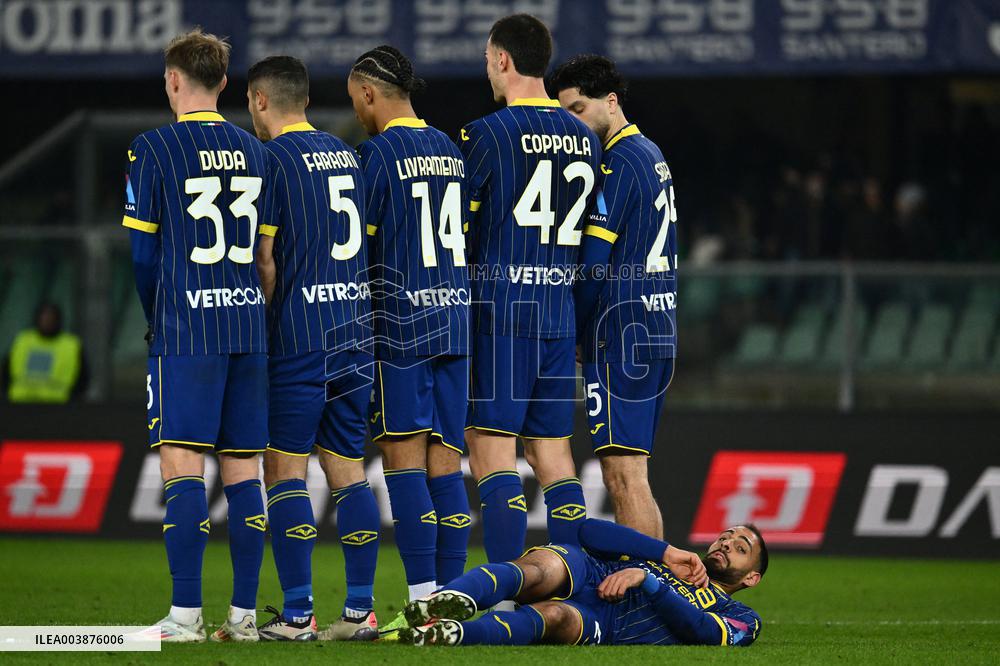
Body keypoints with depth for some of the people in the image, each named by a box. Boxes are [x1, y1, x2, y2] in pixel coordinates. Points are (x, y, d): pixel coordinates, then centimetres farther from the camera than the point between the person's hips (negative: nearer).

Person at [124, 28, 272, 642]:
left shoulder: (154, 150, -5)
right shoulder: (254, 152, 12)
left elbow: (142, 251, -2)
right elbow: (268, 250, 15)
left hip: (186, 331, -5)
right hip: (250, 326, 5)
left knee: (182, 464, -7)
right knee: (243, 469, 7)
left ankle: (186, 614, -11)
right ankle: (244, 614, 6)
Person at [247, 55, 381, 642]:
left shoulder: (273, 159, -7)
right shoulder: (346, 156, 15)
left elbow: (264, 257, -11)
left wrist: (270, 322, 1)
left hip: (301, 336, -7)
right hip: (356, 332, 7)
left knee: (286, 471, -3)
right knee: (348, 470, 8)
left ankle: (298, 615, -7)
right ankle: (360, 610, 5)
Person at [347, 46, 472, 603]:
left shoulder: (379, 153, -8)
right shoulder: (451, 151, 13)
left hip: (400, 319, -6)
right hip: (455, 316, 6)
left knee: (404, 458, -5)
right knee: (446, 462, 6)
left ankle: (422, 600, -11)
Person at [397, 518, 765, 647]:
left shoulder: (740, 617, 26)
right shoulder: (658, 555, 38)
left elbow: (700, 630, -1)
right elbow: (590, 530, 19)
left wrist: (646, 578, -8)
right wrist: (667, 553, 13)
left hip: (606, 628, -3)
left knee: (555, 614, -37)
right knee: (541, 568, -33)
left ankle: (455, 635, -64)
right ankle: (452, 601, -62)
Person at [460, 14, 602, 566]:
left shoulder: (486, 134, -9)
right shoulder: (584, 139, 10)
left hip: (498, 313, -6)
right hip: (560, 314, 6)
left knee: (491, 455, -5)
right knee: (554, 455, 9)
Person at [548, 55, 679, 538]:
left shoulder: (618, 163, -12)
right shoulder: (651, 155, 18)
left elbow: (592, 263, -15)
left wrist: (570, 335, -5)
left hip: (620, 335, -10)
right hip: (657, 332, 10)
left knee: (623, 476, -11)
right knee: (628, 475, 11)